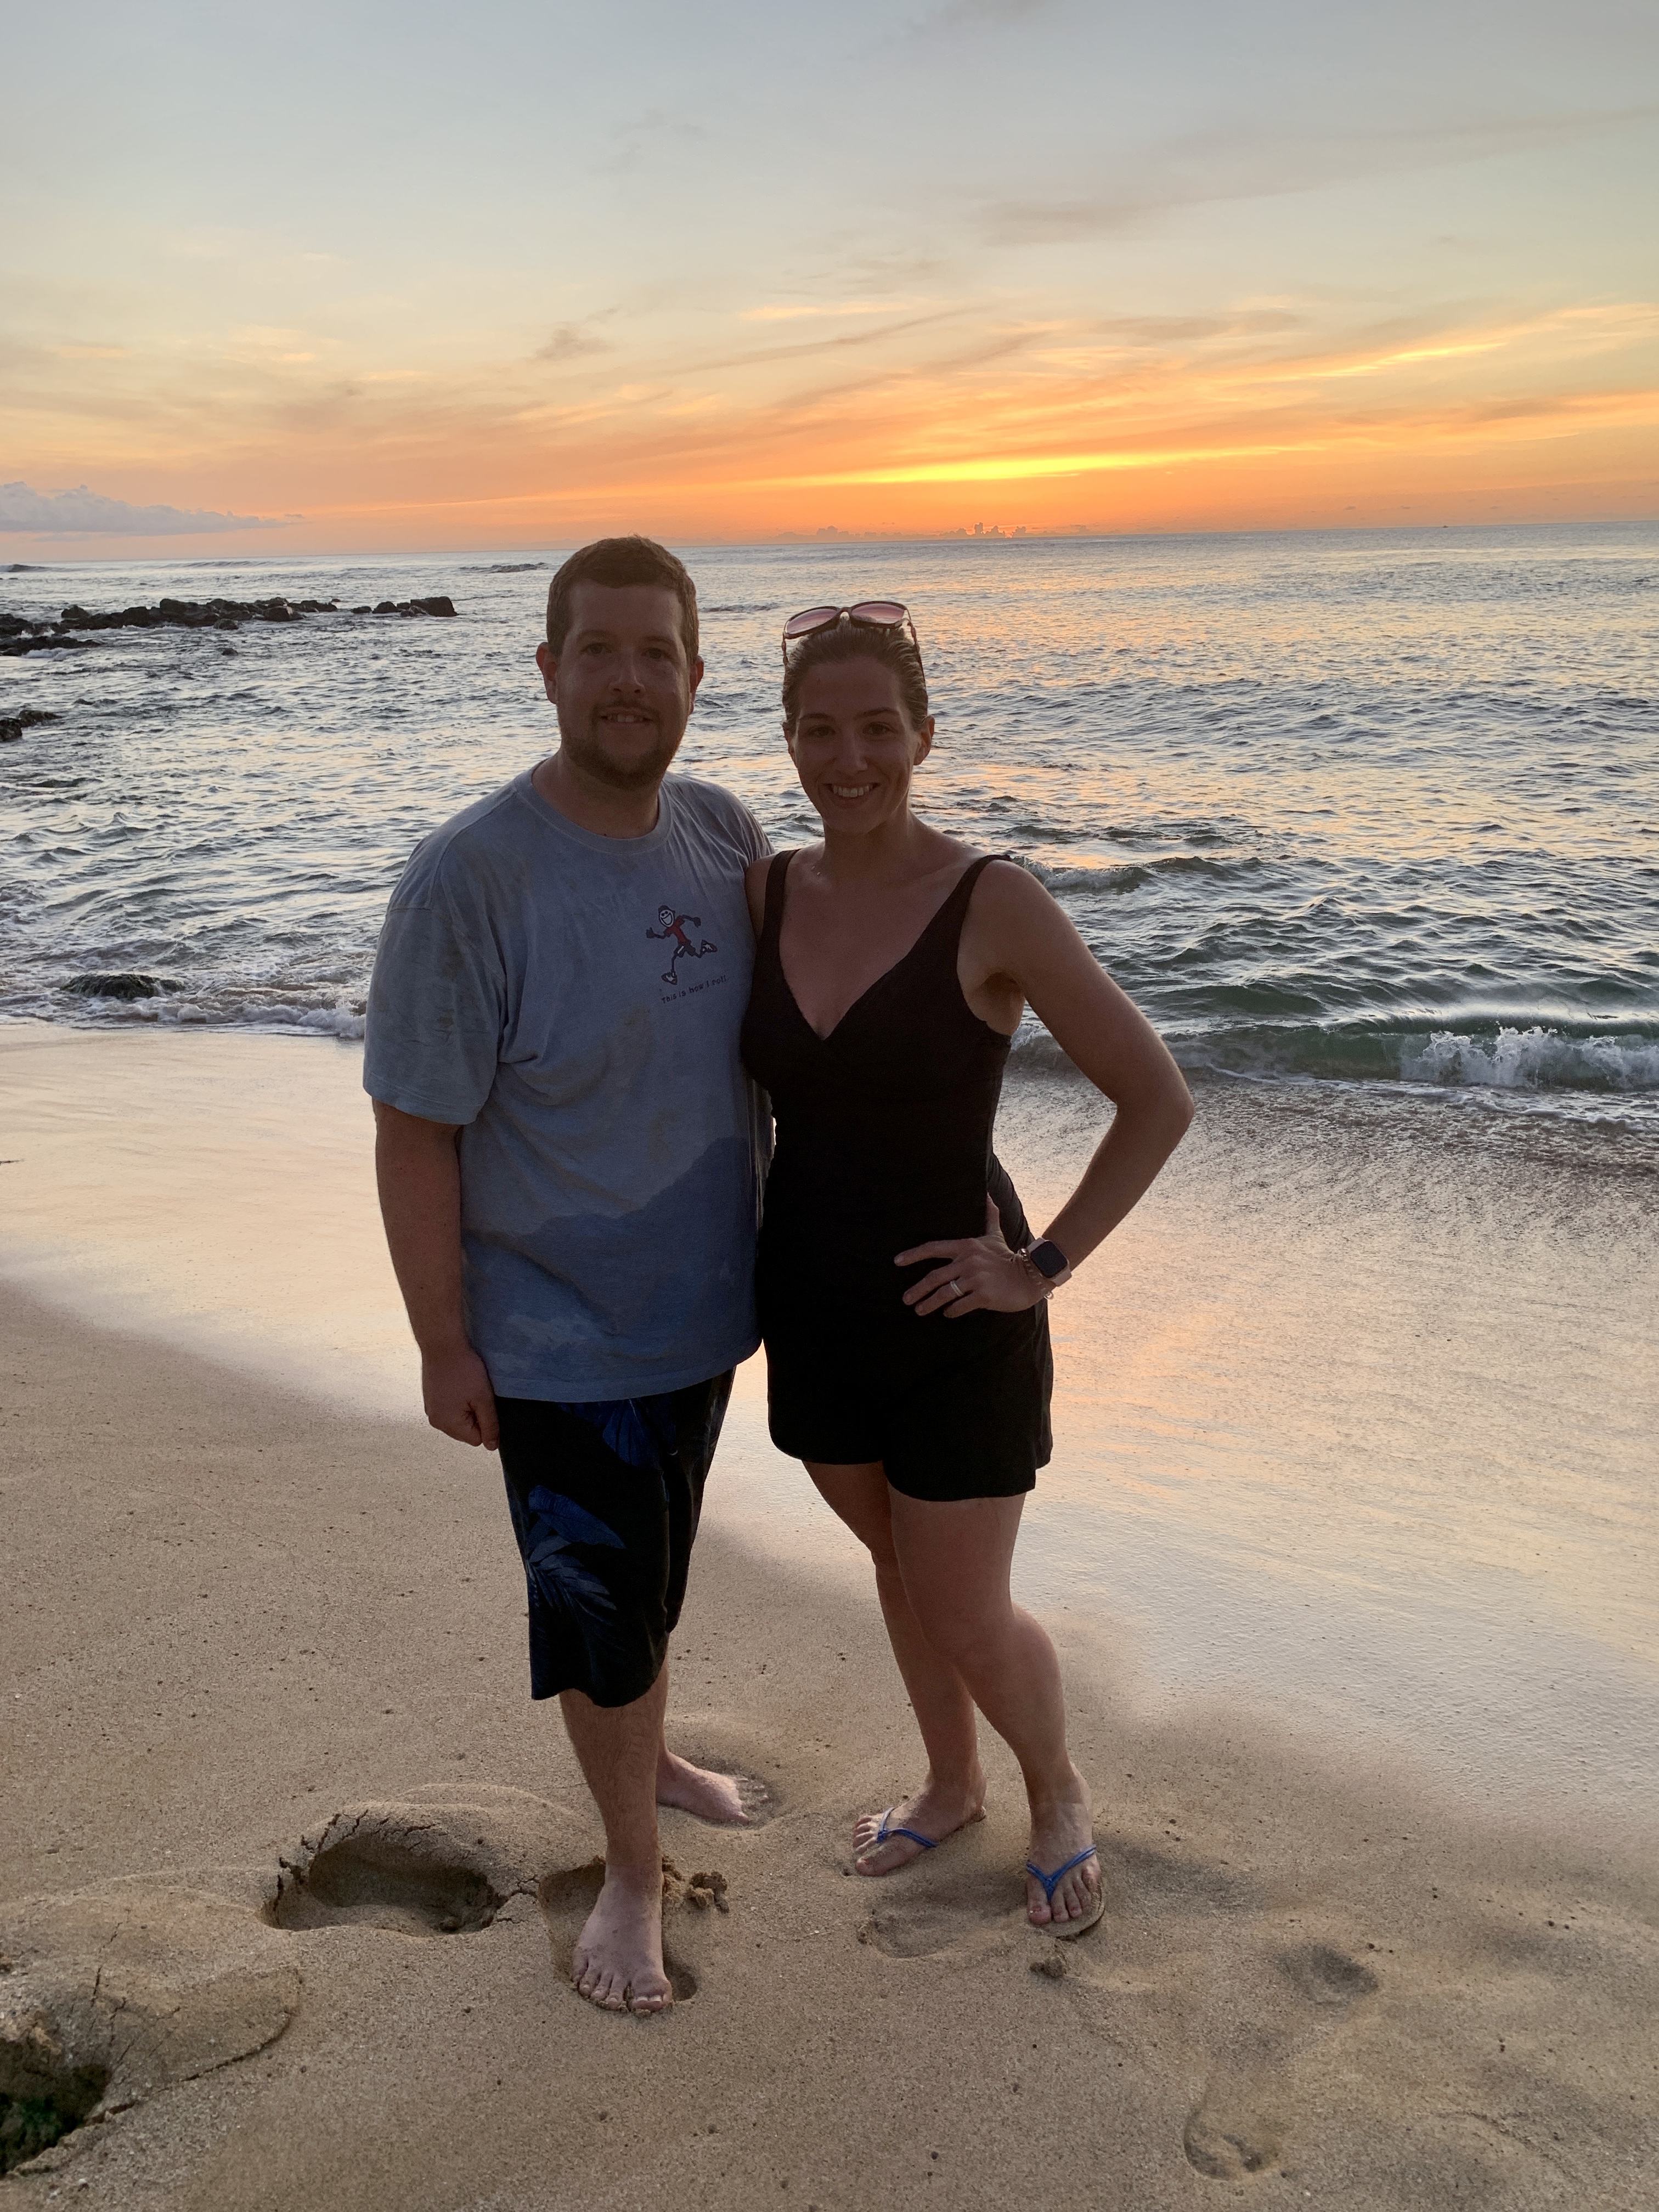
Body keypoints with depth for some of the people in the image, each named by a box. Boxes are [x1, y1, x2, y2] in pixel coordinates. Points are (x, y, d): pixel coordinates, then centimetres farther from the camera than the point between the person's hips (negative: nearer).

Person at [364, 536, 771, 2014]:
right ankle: (634, 1870, 33)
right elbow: (415, 1131, -18)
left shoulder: (727, 837, -5)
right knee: (603, 1613, 9)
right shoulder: (470, 878, -24)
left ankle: (652, 1757, 52)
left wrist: (775, 1244, 12)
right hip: (558, 1343, -5)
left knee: (658, 1570, 26)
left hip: (699, 1310, 6)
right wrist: (444, 1345, -14)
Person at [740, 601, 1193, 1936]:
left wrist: (1045, 1267, -16)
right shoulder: (768, 896, -3)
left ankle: (1058, 1794, 38)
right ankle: (952, 1787, 48)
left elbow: (1158, 1098, -14)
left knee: (966, 1619, 6)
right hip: (814, 1307, 5)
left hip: (952, 1323, -5)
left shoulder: (994, 906, -18)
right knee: (900, 1566, 23)